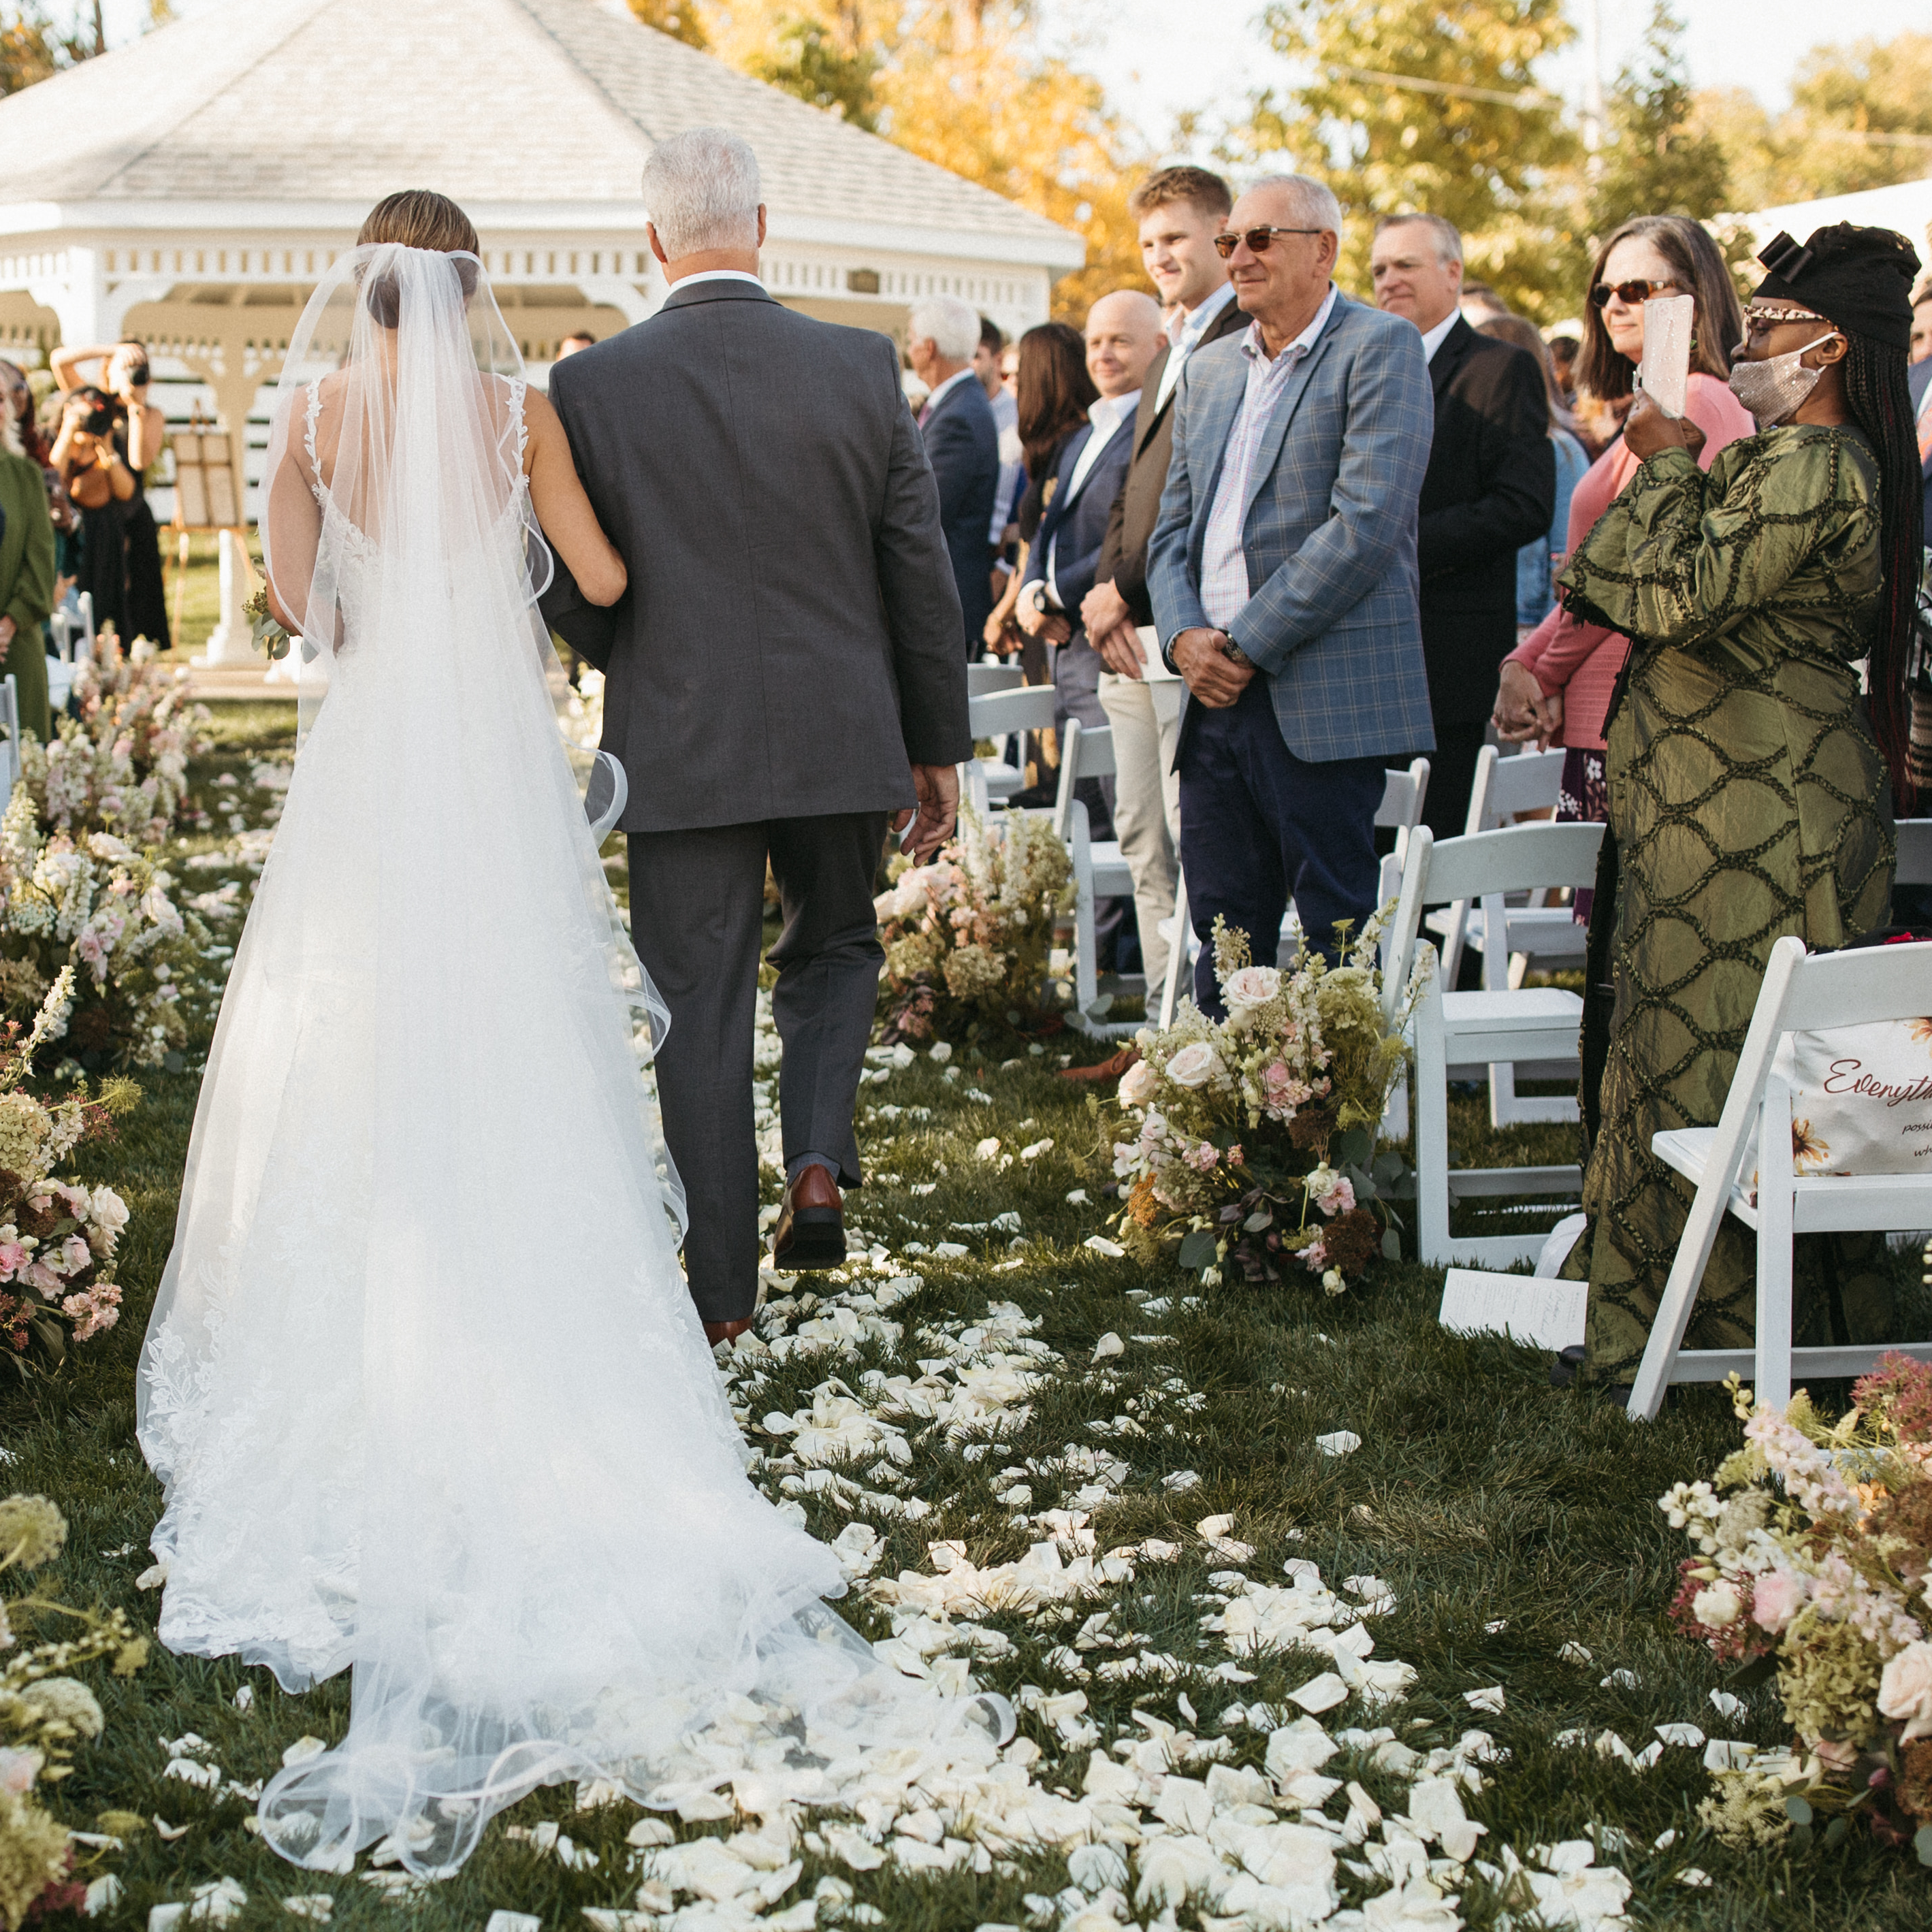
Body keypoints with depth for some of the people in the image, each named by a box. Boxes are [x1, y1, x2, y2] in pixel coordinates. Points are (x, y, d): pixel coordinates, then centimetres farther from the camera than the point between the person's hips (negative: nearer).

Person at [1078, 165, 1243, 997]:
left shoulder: (1243, 343, -10)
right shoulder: (1167, 354, 22)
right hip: (1132, 643, 10)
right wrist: (1106, 592, 7)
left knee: (1196, 838, -8)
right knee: (1142, 838, 11)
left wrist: (1130, 591, -13)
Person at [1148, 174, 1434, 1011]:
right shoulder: (1210, 368, 19)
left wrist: (1248, 644, -14)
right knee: (1223, 938, 10)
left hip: (1323, 699, -7)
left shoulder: (1381, 347, -5)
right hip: (1217, 695, 7)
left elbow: (1367, 523, -15)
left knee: (1334, 947, -2)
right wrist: (1185, 637, -2)